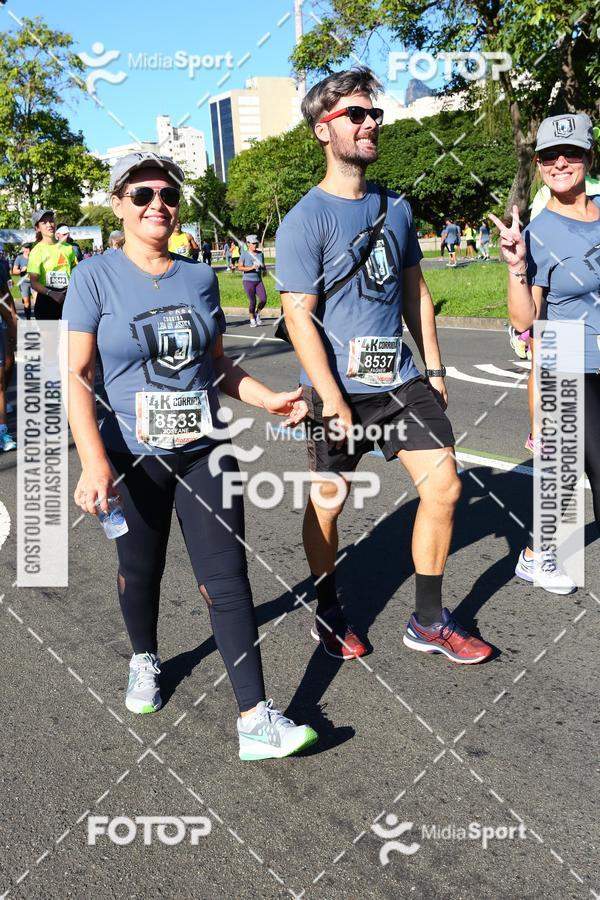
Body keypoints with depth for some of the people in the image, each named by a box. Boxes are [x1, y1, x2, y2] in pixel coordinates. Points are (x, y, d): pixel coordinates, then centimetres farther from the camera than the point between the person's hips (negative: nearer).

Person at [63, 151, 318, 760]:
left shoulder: (200, 278, 5)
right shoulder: (95, 279, -6)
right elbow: (76, 376, -12)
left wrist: (267, 399, 0)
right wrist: (94, 461, -23)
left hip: (205, 453, 2)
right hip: (133, 458, -2)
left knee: (226, 579, -3)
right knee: (140, 570, 17)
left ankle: (255, 721, 1)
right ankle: (144, 662, 47)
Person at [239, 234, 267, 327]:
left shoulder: (260, 253, 6)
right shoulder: (244, 254, -6)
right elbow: (240, 267, -10)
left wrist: (263, 268, -7)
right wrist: (251, 268, -21)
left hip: (259, 281, 4)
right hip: (248, 281, -3)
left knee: (263, 299, -11)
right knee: (252, 301, -3)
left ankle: (257, 313, 18)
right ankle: (252, 319, 19)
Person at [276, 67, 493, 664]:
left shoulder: (396, 207, 10)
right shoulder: (305, 220, -10)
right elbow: (299, 317, -15)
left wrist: (433, 367, 13)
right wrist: (332, 400, -19)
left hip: (401, 378, 6)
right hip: (339, 386, -5)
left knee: (444, 486, 0)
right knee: (327, 501, 7)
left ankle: (428, 622, 16)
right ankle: (329, 614, 30)